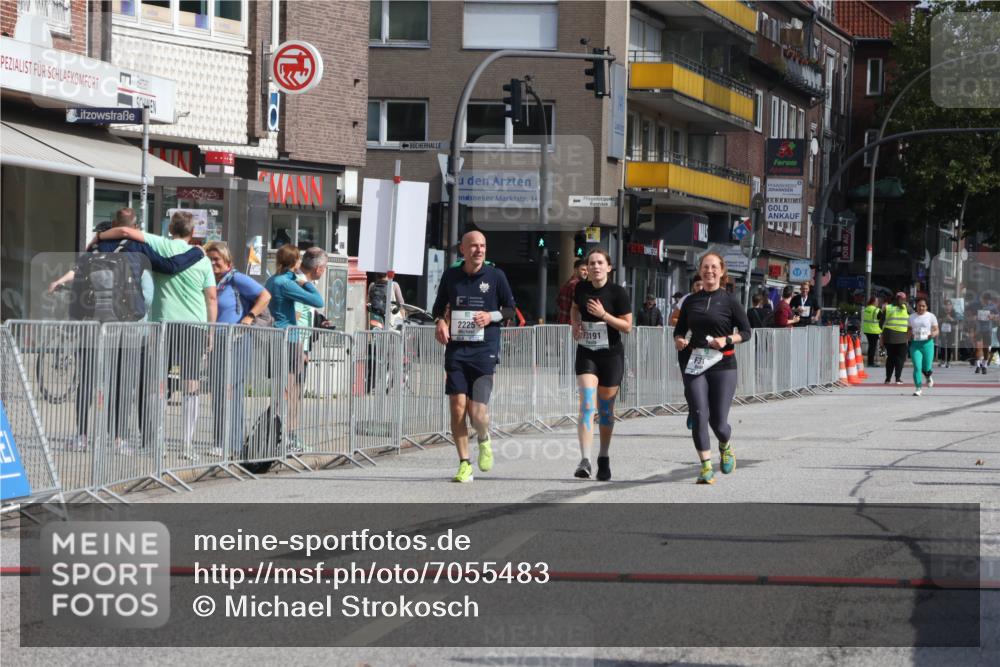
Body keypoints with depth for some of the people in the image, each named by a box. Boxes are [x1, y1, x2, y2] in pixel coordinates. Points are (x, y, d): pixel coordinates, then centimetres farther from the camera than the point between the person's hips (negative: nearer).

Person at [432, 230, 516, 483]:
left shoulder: (495, 276, 2)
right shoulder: (450, 275, 7)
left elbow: (510, 308, 10)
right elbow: (439, 306, 20)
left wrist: (492, 316, -9)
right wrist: (440, 321, -1)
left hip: (484, 350, -2)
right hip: (456, 348, 2)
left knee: (477, 411, -9)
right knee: (457, 405, -5)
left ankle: (484, 441, 27)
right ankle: (464, 464, 6)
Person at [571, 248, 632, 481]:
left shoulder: (618, 293, -8)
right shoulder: (581, 288, 2)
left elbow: (627, 326, -8)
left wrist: (604, 315, -20)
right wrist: (575, 324, 3)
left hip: (611, 355, -1)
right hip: (586, 354, 2)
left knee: (605, 408, 9)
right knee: (587, 404, -14)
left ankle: (604, 458, 27)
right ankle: (585, 461, -23)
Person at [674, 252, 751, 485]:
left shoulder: (729, 301, 2)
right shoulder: (691, 301, 11)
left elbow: (745, 332, 3)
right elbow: (679, 330, 18)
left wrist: (727, 340, -14)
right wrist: (678, 341, -4)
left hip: (722, 364, -2)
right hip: (694, 364, 2)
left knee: (718, 421, -2)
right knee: (699, 415, -10)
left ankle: (726, 448, 32)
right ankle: (706, 466, -5)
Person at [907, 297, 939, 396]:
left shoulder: (931, 316, 3)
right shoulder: (912, 317, 10)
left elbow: (937, 330, 4)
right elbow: (908, 330, 18)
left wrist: (933, 334, -19)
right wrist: (910, 334, -6)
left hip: (927, 344, -1)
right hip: (915, 344, 1)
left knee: (926, 368, 1)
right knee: (917, 367, -11)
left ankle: (928, 376, 39)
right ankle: (918, 388, -4)